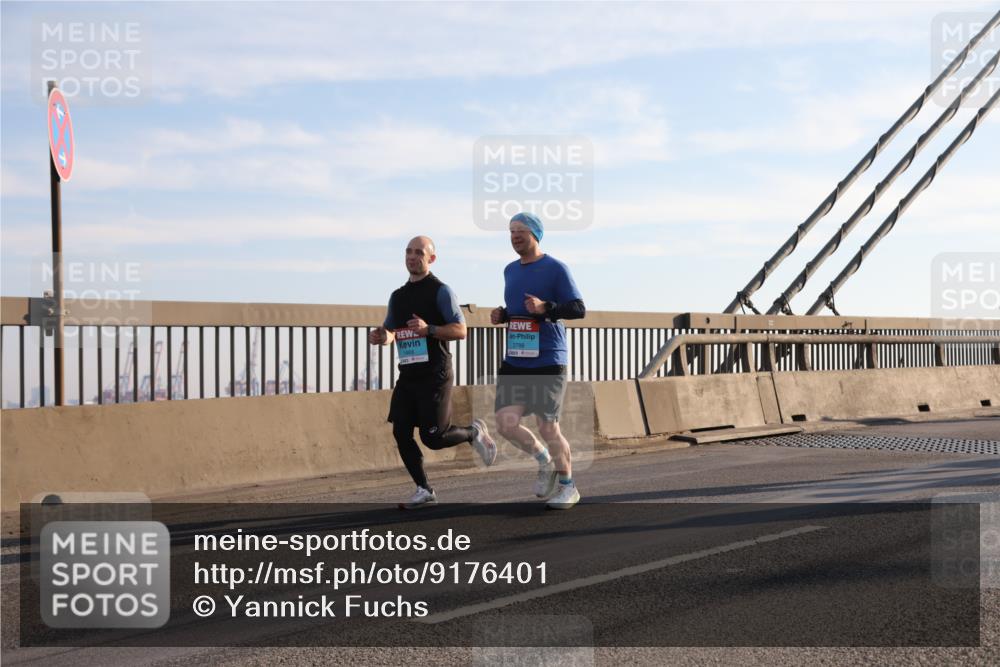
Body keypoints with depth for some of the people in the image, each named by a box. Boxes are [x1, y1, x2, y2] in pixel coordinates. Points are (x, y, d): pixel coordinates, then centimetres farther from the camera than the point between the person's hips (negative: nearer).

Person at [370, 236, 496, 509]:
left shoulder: (440, 291, -6)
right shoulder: (398, 296, 15)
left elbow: (460, 330, -11)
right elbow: (390, 331, 24)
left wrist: (429, 329, -25)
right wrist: (380, 336, 0)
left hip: (435, 375, -7)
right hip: (408, 374, 7)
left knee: (433, 437, -9)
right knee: (401, 433, -1)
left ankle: (474, 432, 21)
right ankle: (424, 491, 10)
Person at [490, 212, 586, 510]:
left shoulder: (555, 268, -6)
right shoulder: (510, 270, 15)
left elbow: (579, 309, -10)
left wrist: (545, 307, -24)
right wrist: (501, 315, 6)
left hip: (548, 362, -6)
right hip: (514, 363, 6)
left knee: (548, 428, -3)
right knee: (505, 423, -8)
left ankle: (568, 488, 18)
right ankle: (543, 460, 21)